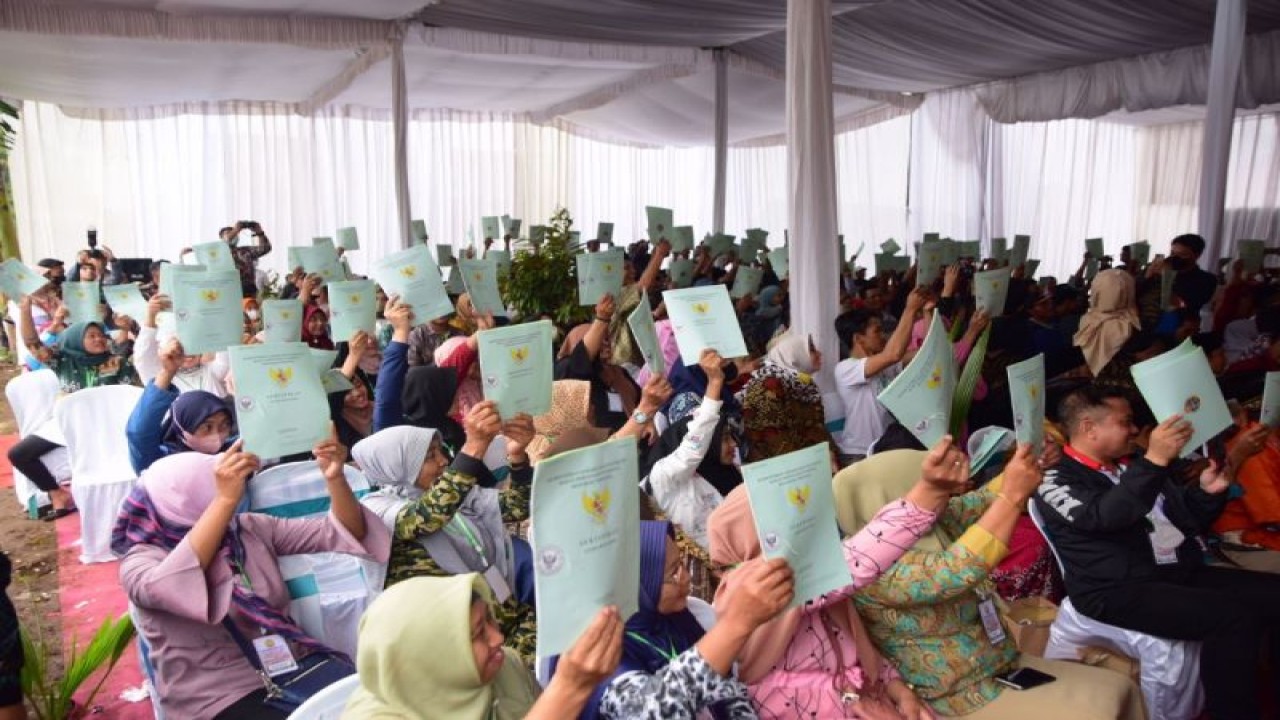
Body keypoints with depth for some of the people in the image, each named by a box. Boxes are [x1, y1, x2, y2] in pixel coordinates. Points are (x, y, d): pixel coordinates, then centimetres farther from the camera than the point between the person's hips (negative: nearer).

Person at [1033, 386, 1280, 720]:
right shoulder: (1056, 480, -6)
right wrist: (1155, 460, -32)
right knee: (1232, 617, -27)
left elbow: (1187, 520, 23)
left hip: (1182, 572, 8)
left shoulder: (1131, 466, 18)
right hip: (1119, 590, -8)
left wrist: (1207, 491, 2)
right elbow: (1105, 516, -25)